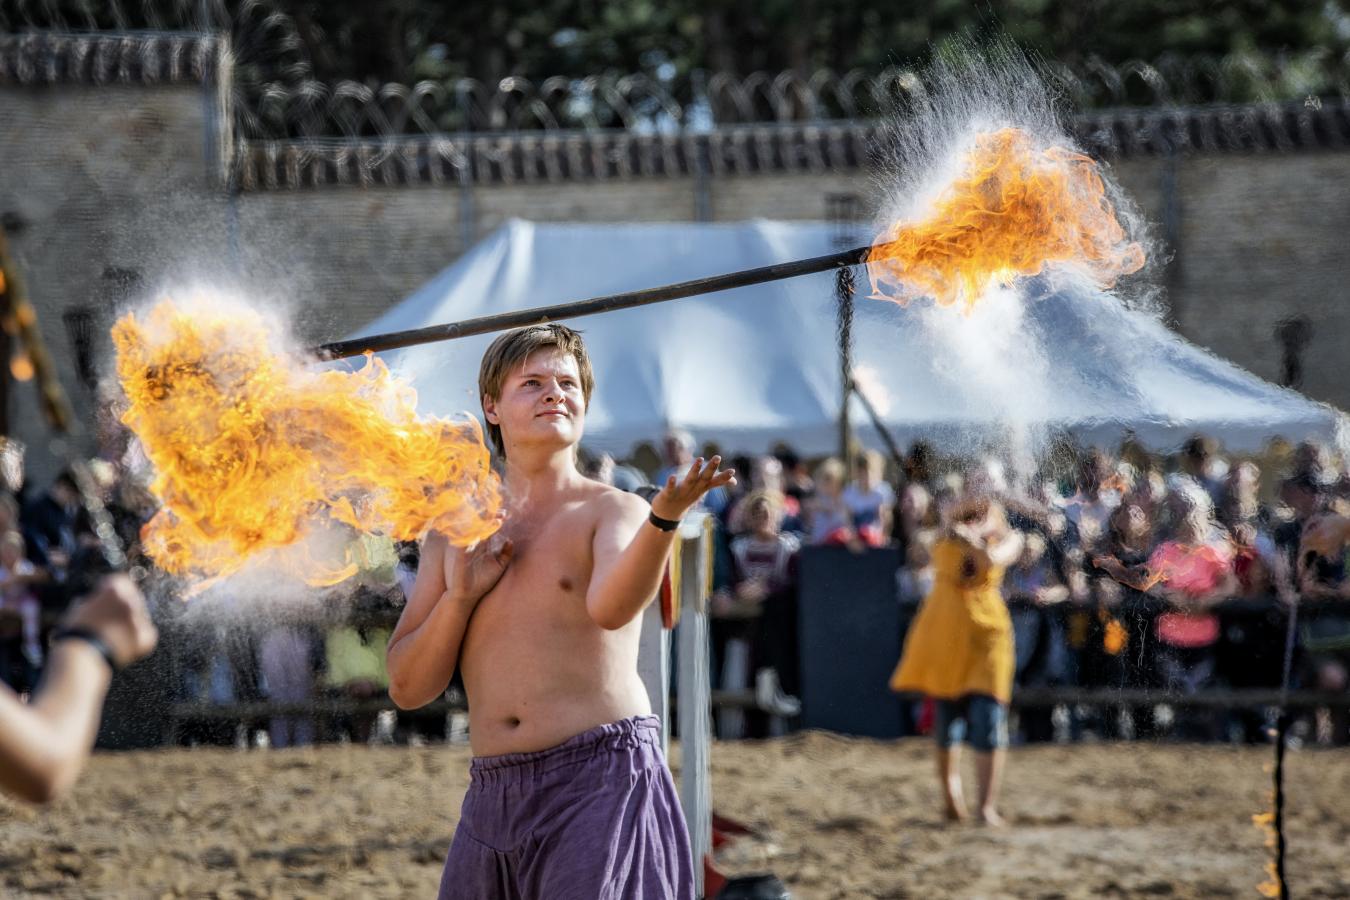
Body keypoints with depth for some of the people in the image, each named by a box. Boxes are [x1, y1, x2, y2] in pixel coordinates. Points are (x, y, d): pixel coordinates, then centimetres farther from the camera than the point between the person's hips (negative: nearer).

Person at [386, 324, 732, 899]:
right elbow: (408, 689, 10)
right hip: (492, 800, 4)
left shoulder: (614, 511, 2)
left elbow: (610, 608, -21)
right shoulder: (453, 535, 14)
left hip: (602, 778, -4)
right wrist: (460, 593, -4)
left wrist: (665, 518, -38)